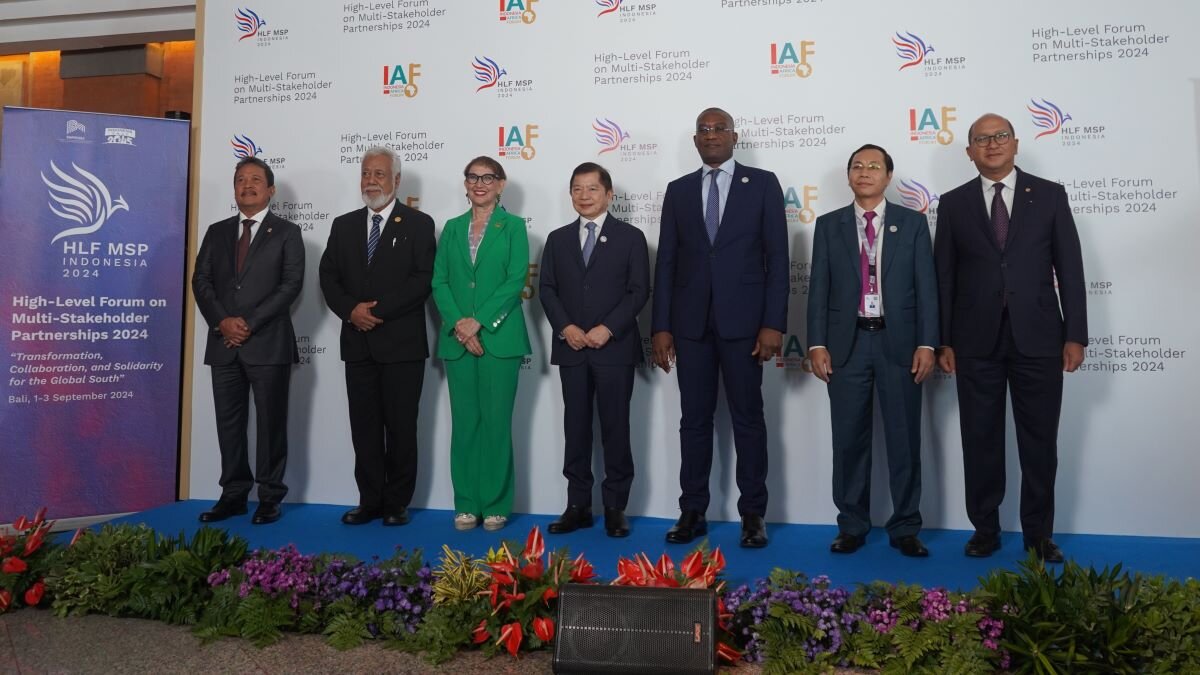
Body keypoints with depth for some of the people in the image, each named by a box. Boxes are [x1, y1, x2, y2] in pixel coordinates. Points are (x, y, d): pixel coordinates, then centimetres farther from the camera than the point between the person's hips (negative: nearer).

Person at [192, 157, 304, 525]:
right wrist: (222, 322, -8)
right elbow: (201, 280, 9)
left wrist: (250, 323, -13)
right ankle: (233, 494, 17)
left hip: (269, 343, -4)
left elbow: (291, 284, -7)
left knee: (271, 422, 1)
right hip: (224, 343, 4)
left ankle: (270, 497, 9)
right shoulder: (217, 232, 16)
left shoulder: (286, 233, 3)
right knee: (229, 423, 7)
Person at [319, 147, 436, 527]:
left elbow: (423, 279, -9)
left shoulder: (418, 224, 1)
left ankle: (397, 503, 12)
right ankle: (370, 501, 16)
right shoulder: (343, 225, 14)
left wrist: (379, 309, -15)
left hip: (401, 342, -4)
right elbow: (329, 277, 10)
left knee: (400, 427, 2)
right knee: (364, 427, 7)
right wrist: (351, 310, -9)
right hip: (358, 342, 4)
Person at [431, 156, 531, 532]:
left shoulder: (513, 226, 3)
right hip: (458, 340, 3)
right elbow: (439, 281, 7)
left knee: (496, 421, 1)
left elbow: (516, 280, -7)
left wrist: (479, 321, -15)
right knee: (464, 423, 6)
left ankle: (495, 504, 11)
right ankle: (466, 504, 15)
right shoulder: (452, 228, 14)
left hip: (499, 337, -3)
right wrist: (458, 324, -9)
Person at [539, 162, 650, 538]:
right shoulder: (558, 239, 14)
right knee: (575, 428, 6)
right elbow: (546, 288, 8)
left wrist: (608, 329, -14)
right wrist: (565, 328, -8)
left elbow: (639, 291, -4)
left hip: (615, 348, -3)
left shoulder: (631, 237, 4)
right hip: (570, 348, 3)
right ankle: (578, 505, 14)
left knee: (615, 428, 1)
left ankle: (615, 507, 11)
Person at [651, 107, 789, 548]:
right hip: (691, 322, 2)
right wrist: (660, 326, 1)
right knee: (694, 420, 7)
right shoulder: (678, 190, 11)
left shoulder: (762, 183, 4)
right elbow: (666, 261, 8)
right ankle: (693, 512, 16)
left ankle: (753, 514, 14)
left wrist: (774, 324, -10)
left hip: (743, 320, -2)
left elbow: (777, 257, -1)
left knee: (748, 418, 4)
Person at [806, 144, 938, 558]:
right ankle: (852, 526, 17)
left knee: (904, 439, 4)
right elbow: (819, 288, 4)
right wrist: (817, 344, -5)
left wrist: (927, 343, -6)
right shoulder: (829, 225, 8)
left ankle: (905, 528, 16)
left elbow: (926, 287, 2)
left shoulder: (913, 223, 7)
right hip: (847, 343, 1)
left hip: (898, 342, 0)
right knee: (849, 440, 5)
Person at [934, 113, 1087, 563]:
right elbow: (944, 276, 4)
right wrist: (943, 340, 0)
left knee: (1039, 441, 7)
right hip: (976, 341, 0)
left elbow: (1069, 268, 3)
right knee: (980, 440, 7)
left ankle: (1038, 534, 20)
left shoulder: (1050, 195, 5)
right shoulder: (954, 203, 6)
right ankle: (985, 529, 20)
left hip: (1038, 337, 0)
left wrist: (1075, 334, -2)